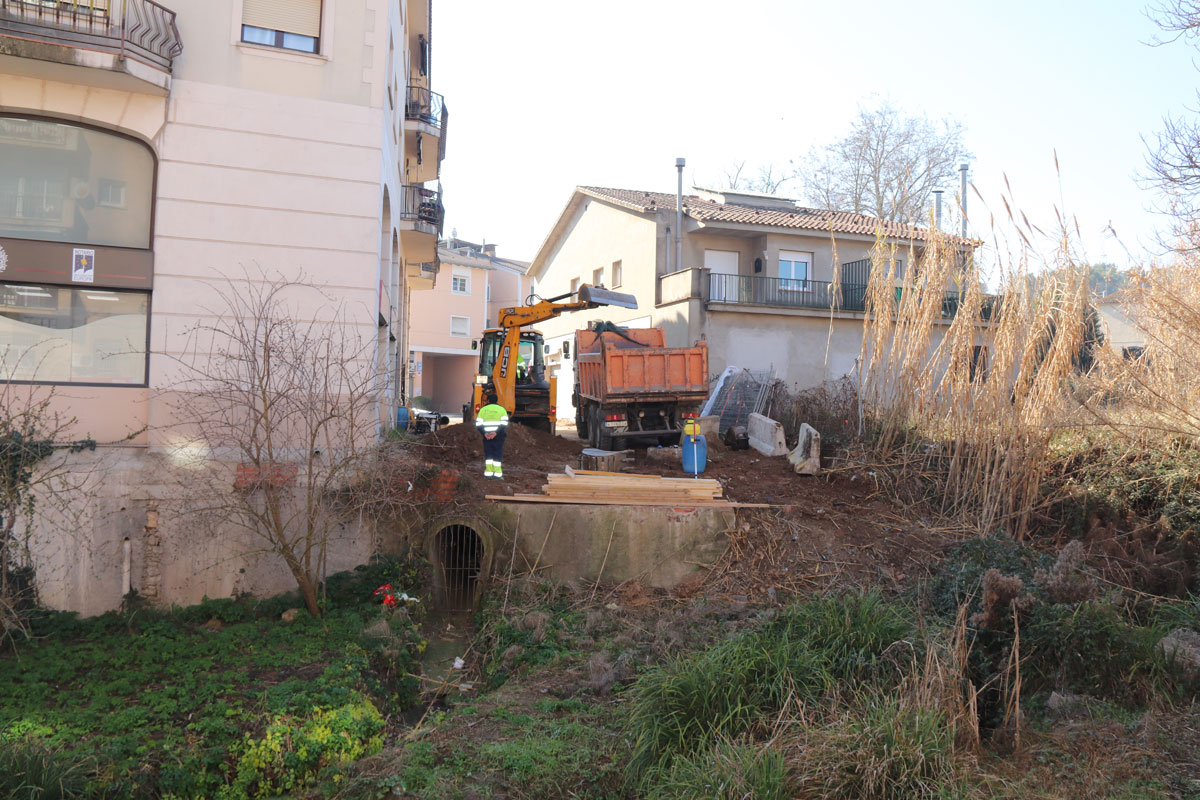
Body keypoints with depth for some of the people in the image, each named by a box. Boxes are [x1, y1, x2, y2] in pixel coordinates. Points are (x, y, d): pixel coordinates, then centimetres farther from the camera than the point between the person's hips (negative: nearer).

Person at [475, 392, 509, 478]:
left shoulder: (483, 409, 10)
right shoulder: (501, 409, 4)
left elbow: (478, 424, 1)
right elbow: (504, 424, -9)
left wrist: (484, 433, -7)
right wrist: (496, 433, -14)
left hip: (486, 435, 2)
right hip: (498, 435, -1)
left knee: (488, 454, 8)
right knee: (498, 454, 2)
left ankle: (488, 472, 2)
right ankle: (497, 472, -3)